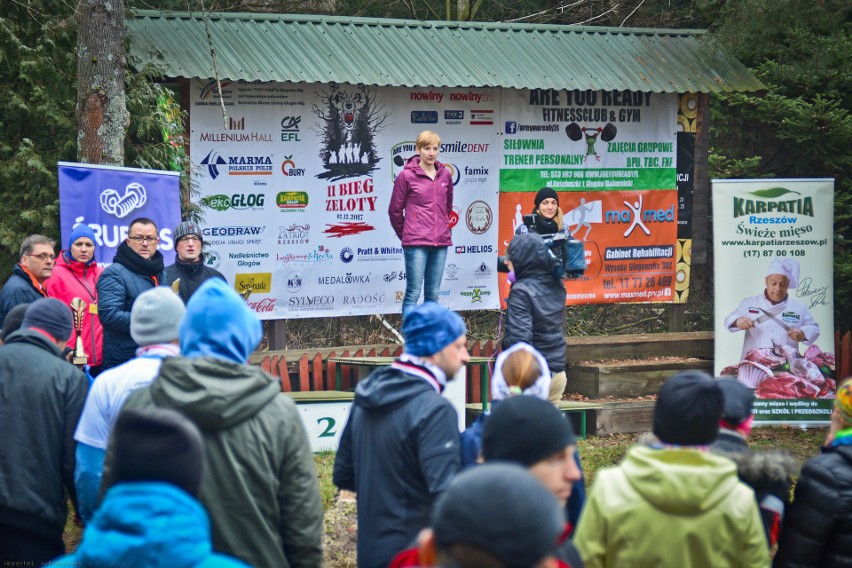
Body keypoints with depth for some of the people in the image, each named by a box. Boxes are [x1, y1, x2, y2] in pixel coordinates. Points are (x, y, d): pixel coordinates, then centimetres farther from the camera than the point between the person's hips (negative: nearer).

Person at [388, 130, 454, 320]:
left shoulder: (445, 174, 8)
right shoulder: (406, 175, -4)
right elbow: (395, 210, 3)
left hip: (440, 242, 5)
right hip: (416, 244, -5)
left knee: (433, 294, 10)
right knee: (413, 293, -5)